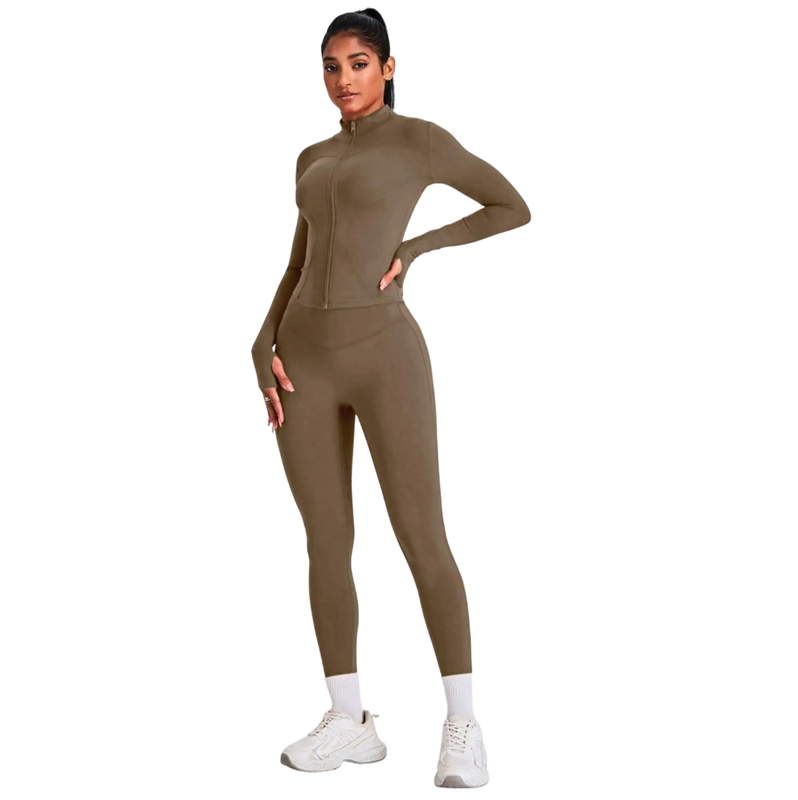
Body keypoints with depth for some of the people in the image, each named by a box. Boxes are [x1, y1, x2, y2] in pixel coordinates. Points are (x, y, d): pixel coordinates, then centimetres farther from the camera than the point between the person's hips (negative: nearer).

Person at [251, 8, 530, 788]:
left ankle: (462, 726, 4)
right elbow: (300, 266, 18)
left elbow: (515, 207, 6)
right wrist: (264, 347, 1)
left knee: (424, 543, -7)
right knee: (327, 544, 4)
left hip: (385, 356, -6)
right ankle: (349, 722, 13)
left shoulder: (422, 138, 2)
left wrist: (417, 246, -3)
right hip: (306, 361, 6)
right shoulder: (314, 159, 20)